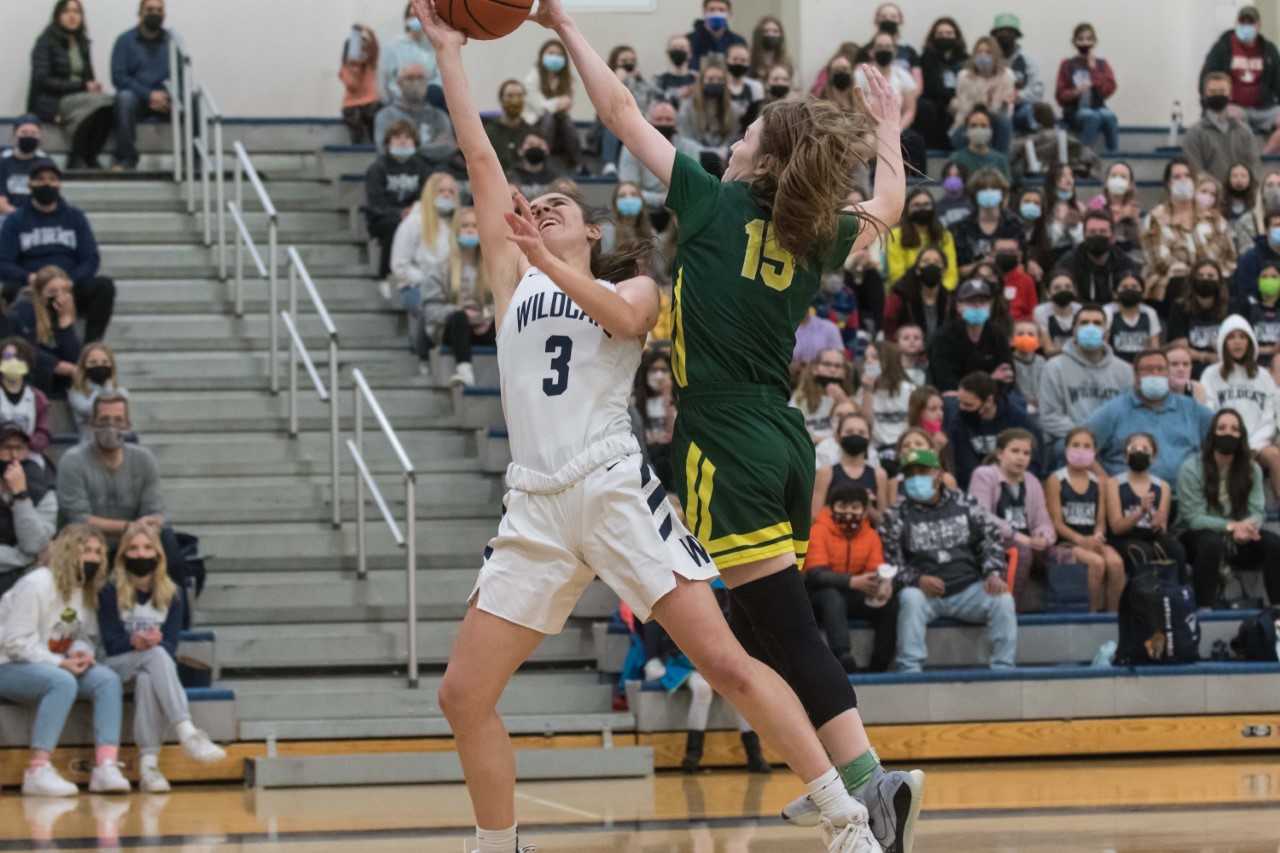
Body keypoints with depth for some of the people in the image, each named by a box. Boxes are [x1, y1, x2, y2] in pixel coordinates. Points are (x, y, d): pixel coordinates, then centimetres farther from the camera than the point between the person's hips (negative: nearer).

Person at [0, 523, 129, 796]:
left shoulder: (86, 590, 9)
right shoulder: (36, 584, -17)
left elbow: (86, 636, 12)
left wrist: (80, 652, -13)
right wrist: (60, 663, -25)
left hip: (56, 667, 8)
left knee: (108, 679, -16)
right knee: (62, 682, -37)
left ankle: (106, 767, -29)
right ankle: (38, 772, -39)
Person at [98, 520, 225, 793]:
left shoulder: (172, 594, 7)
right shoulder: (110, 592, 0)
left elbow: (171, 645, -1)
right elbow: (110, 642, -7)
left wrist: (154, 642, -22)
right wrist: (134, 642, -25)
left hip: (150, 668, 2)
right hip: (117, 667, -2)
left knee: (147, 680, -36)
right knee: (157, 655, -35)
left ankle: (148, 764, -46)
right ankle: (188, 734, -51)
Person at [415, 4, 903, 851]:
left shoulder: (632, 289, 14)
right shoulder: (514, 281, 20)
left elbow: (623, 317, -11)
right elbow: (482, 162, 15)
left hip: (617, 489, -4)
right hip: (536, 506, 4)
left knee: (726, 662, -12)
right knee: (464, 695, -2)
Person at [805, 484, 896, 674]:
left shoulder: (871, 535, 2)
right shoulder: (819, 530, -13)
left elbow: (877, 570, -3)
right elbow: (815, 574, -25)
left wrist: (883, 584, -31)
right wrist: (853, 582, -42)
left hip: (852, 595, 5)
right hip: (818, 594, -5)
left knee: (890, 602, -19)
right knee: (832, 596, -37)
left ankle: (878, 667, -19)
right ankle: (844, 659, -53)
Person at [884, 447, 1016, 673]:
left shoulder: (965, 505, 11)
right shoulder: (898, 516, 5)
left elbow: (991, 541, 9)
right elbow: (890, 561, -3)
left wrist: (993, 573, -10)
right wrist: (917, 579, -21)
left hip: (969, 590, 2)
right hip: (926, 592, -2)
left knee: (1003, 600, -24)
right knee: (910, 598, -35)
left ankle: (1003, 669, -19)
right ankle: (909, 670, -35)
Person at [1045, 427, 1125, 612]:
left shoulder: (1098, 483, 15)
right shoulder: (1056, 481, 1)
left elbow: (1101, 520, 10)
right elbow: (1056, 522, -6)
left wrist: (1098, 536, -13)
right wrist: (1081, 540, -19)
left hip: (1093, 541, 4)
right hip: (1065, 543, -4)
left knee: (1115, 561, -28)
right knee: (1096, 562, -32)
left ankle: (1113, 615, -20)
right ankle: (1093, 613, -19)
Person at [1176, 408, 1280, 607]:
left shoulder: (1252, 469, 2)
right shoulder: (1191, 469, -12)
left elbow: (1257, 512, -6)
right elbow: (1194, 518, -16)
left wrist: (1247, 526, -31)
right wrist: (1231, 526, -30)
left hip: (1237, 539, 4)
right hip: (1197, 536, -4)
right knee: (1212, 542, -39)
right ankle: (1205, 609, -36)